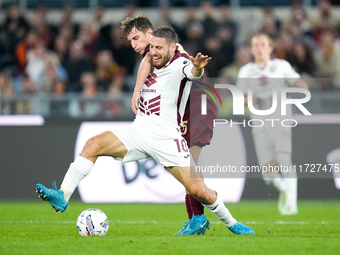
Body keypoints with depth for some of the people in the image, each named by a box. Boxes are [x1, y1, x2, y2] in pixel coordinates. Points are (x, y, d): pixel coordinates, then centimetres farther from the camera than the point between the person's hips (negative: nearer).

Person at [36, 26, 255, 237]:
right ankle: (63, 196, -19)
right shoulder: (150, 67, 13)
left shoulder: (179, 65, -7)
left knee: (199, 191, -10)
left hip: (167, 139, -5)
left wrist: (197, 68, -55)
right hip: (139, 132, 5)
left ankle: (231, 223, 16)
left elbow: (192, 72, -34)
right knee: (94, 144, -18)